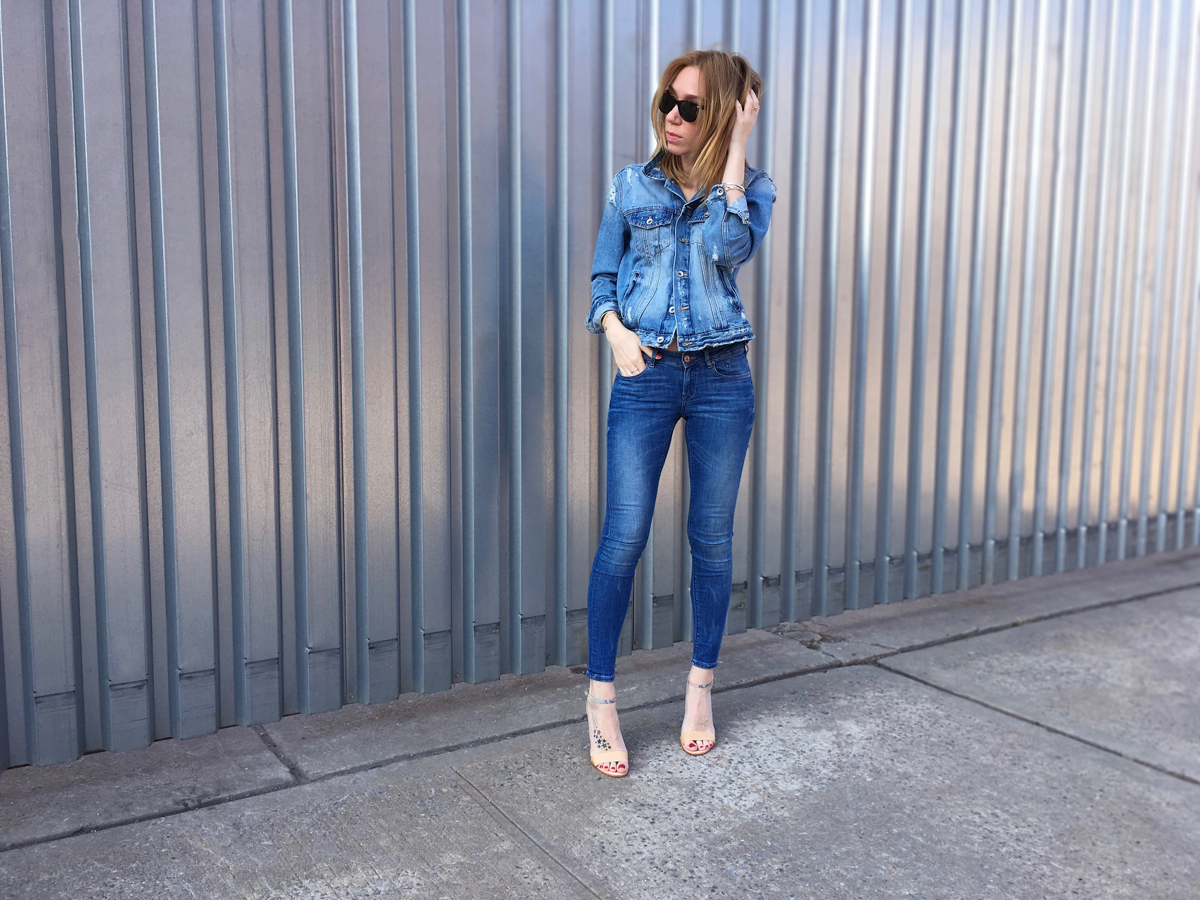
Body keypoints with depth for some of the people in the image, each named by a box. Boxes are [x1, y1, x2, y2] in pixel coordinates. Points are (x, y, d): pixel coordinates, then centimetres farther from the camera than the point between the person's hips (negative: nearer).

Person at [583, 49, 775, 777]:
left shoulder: (751, 188, 4)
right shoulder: (634, 187, 7)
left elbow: (732, 247, -18)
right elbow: (602, 279, 11)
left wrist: (736, 151, -12)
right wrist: (616, 331, -8)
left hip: (721, 376, 0)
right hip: (646, 374, 0)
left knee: (713, 538, 7)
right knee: (624, 536, -7)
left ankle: (701, 688, 22)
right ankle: (601, 697, 5)